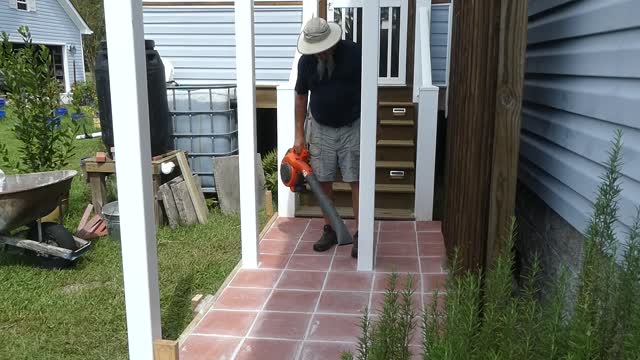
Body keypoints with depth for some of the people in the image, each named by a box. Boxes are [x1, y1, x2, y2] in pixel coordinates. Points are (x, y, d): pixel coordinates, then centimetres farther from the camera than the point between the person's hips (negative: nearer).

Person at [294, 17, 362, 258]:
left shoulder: (353, 53, -15)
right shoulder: (306, 61, -6)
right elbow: (301, 96, 4)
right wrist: (299, 133, 2)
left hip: (352, 128, -3)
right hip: (320, 129, 3)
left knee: (356, 181, -3)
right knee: (323, 181, 6)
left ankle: (360, 233, 6)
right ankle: (329, 230, 19)